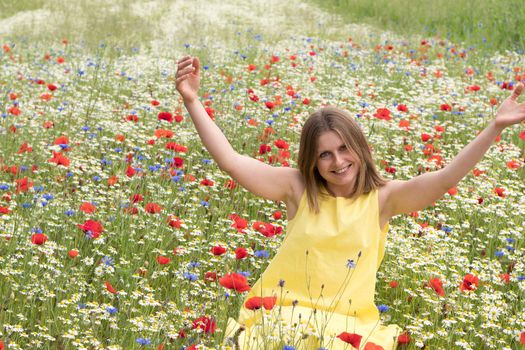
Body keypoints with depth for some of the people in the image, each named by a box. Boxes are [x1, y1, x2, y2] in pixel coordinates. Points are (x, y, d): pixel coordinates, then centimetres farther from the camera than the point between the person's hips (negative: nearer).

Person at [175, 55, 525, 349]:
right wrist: (192, 101, -10)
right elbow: (230, 160, -3)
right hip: (282, 314, 0)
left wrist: (496, 127, -19)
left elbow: (445, 178, -10)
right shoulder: (298, 187, 2)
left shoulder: (382, 198, 1)